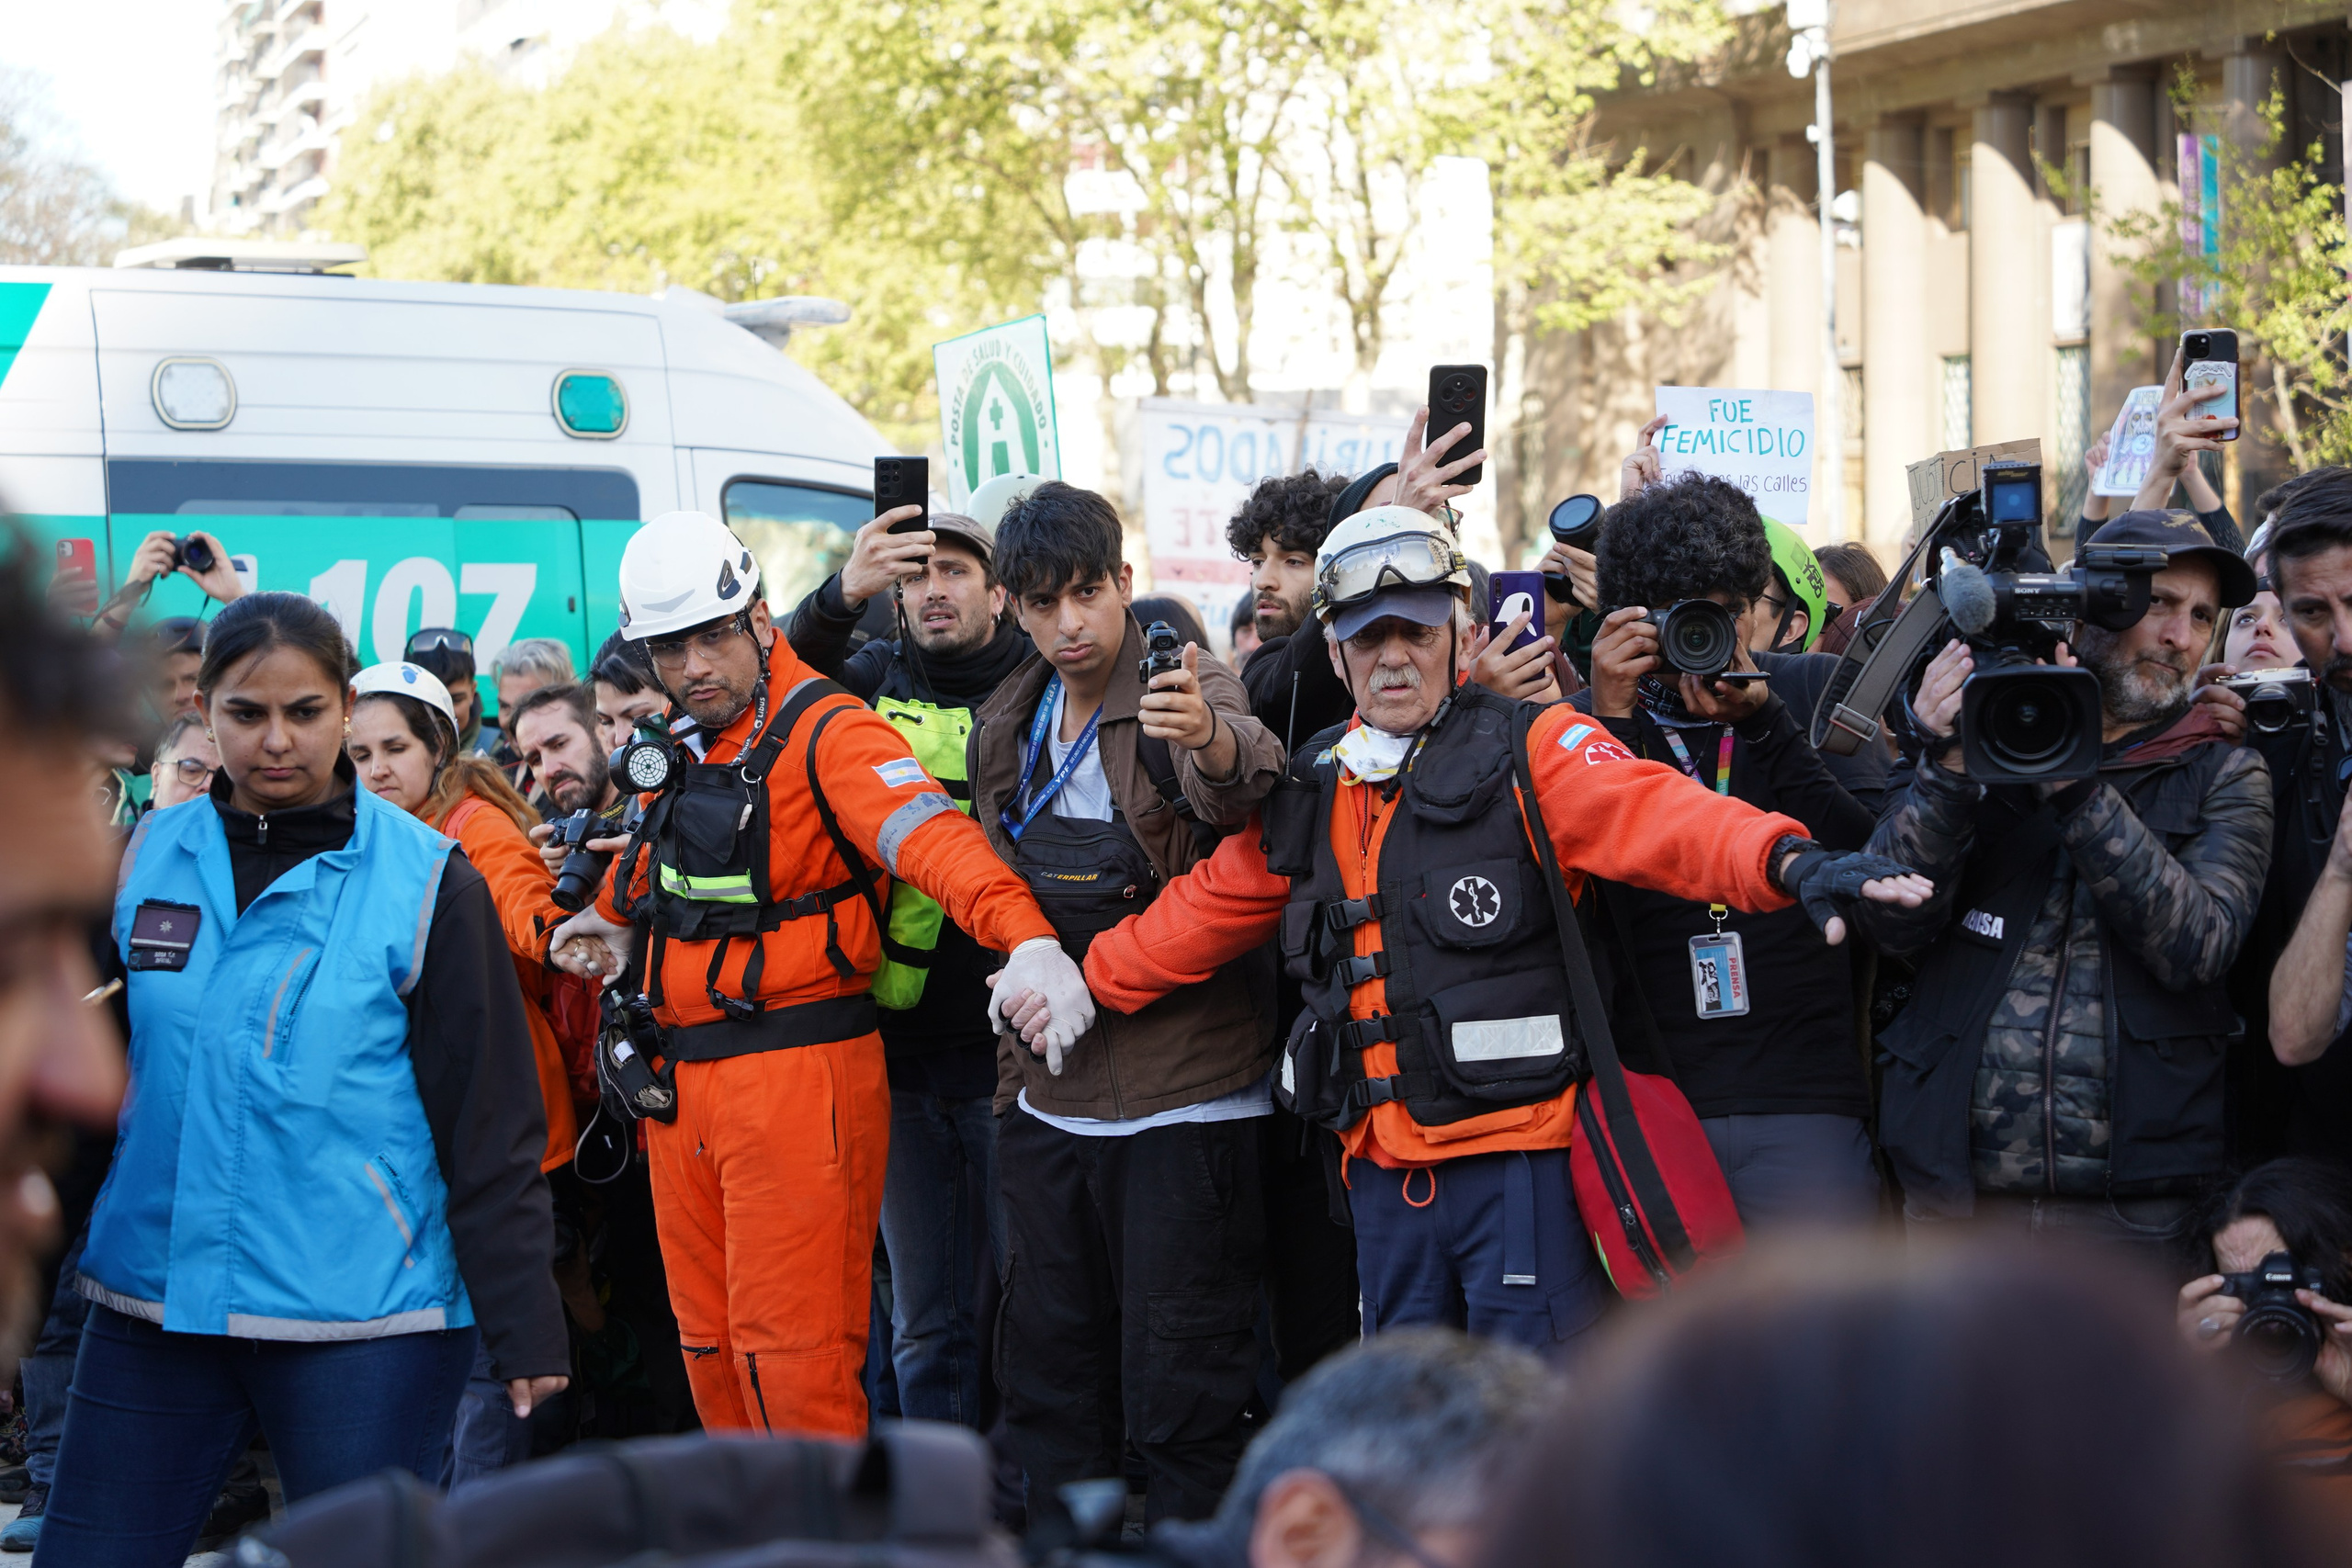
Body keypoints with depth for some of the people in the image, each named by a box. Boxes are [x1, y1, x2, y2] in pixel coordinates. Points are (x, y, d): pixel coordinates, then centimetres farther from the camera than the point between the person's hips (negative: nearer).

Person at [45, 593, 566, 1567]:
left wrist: (525, 1330, -6)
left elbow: (492, 1125, -4)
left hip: (365, 1318, -4)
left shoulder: (427, 884, -4)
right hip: (154, 1305, 4)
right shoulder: (147, 858, 6)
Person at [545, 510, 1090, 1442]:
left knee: (790, 1347, -8)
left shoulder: (824, 734, -10)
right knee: (710, 1344, 13)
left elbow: (933, 838, -27)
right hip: (681, 1079, 8)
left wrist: (1029, 939, -44)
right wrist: (620, 926, 13)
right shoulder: (678, 753, 15)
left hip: (797, 1074, -8)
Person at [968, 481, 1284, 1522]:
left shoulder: (1184, 695, -10)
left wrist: (1212, 737, -56)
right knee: (1048, 1371, 12)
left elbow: (1243, 773, -34)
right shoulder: (1006, 730, 9)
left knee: (1180, 1389, -5)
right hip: (1051, 1100, 6)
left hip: (1183, 1095, -6)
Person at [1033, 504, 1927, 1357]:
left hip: (1519, 1159, -6)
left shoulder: (1530, 752, -5)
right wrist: (1079, 984, 26)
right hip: (1384, 1172, 6)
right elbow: (1207, 909, 26)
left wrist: (1787, 862, -39)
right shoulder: (1307, 795, 14)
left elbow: (1653, 815, -22)